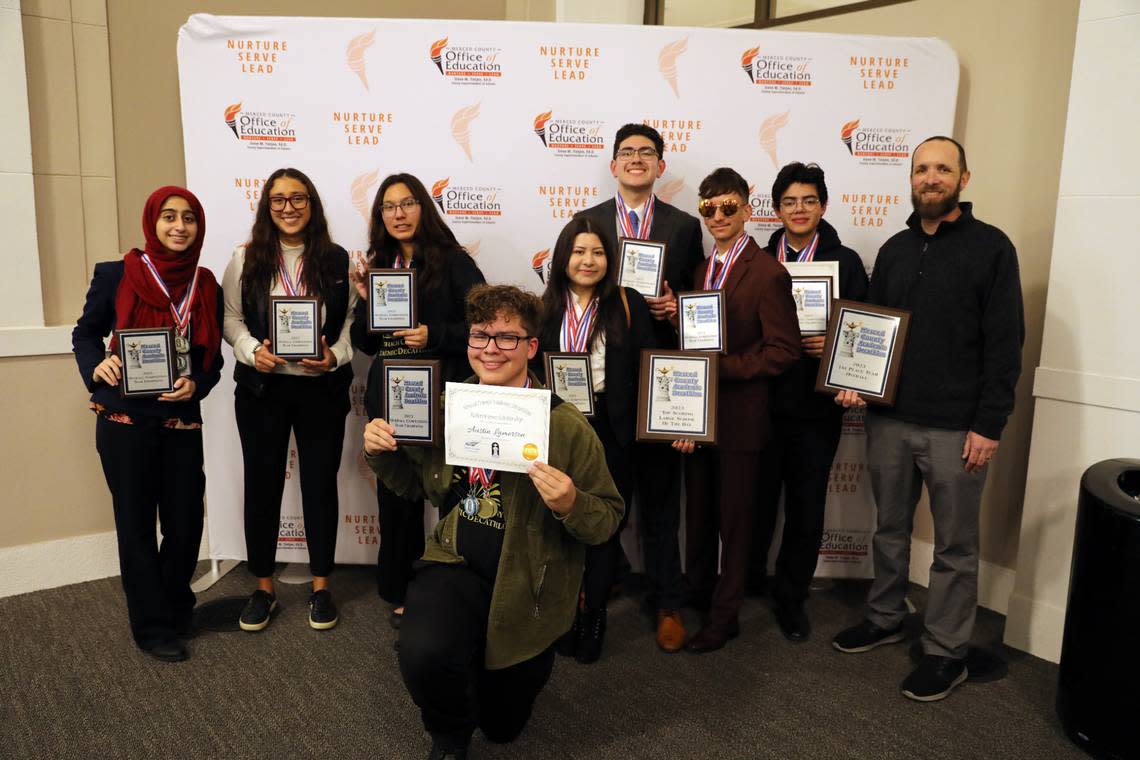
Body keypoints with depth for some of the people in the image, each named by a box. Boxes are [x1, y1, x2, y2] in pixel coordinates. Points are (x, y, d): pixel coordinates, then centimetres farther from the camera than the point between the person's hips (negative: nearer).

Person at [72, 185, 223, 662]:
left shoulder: (207, 286, 3)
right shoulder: (116, 275, -5)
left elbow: (213, 358, 7)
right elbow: (85, 333, 6)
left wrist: (196, 384, -12)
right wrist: (96, 366, -14)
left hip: (183, 422, 3)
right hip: (125, 422, -2)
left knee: (186, 523, 8)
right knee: (137, 526, 7)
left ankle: (175, 608, 34)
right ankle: (153, 626, 23)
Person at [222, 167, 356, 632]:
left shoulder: (336, 260, 2)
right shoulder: (246, 258, 2)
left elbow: (352, 320, 4)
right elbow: (230, 318, 4)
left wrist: (334, 356, -13)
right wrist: (252, 350, -14)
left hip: (322, 388, 0)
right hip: (261, 388, 0)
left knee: (320, 483, 7)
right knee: (262, 484, 9)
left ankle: (321, 586, 24)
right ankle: (263, 588, 25)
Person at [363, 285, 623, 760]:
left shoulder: (567, 427, -17)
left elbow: (607, 519, -12)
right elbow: (414, 483, 11)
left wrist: (570, 504, -32)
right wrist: (381, 452, -8)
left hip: (526, 586, -1)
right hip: (456, 565, 2)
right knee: (423, 656, -31)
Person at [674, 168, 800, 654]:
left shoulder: (768, 274, -13)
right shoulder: (699, 269, 9)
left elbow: (783, 351, -17)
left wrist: (720, 368, -20)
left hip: (740, 417, -6)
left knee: (734, 518, 9)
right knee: (698, 512, 18)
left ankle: (725, 615, 24)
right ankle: (697, 593, 38)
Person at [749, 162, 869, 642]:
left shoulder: (845, 262, 2)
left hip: (816, 407, 0)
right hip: (762, 401, 1)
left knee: (807, 507, 8)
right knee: (757, 500, 10)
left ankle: (791, 598, 26)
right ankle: (746, 582, 33)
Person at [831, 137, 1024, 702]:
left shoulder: (991, 247, -4)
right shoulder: (894, 250, 11)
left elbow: (1004, 343, -8)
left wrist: (989, 426, -12)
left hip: (955, 427, -4)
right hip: (888, 418, 5)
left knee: (954, 544, 7)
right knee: (889, 528, 16)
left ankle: (947, 652, 20)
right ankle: (885, 618, 33)